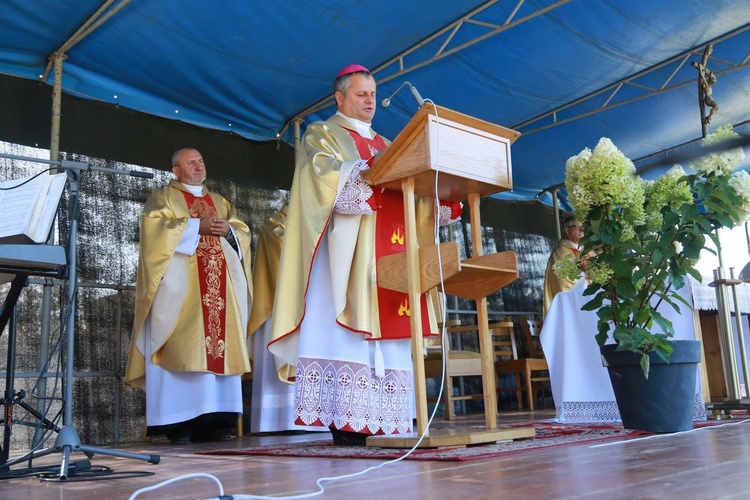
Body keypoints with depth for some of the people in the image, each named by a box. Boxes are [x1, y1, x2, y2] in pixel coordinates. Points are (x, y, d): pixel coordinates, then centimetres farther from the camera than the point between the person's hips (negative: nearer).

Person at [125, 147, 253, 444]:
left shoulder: (220, 202, 26)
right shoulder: (163, 196, 12)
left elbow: (243, 233, 19)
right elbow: (154, 225, -6)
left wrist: (228, 230, -3)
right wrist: (196, 226, -12)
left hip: (220, 284, 5)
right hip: (180, 285, -4)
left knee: (220, 345, -4)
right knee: (183, 348, -12)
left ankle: (213, 420, -2)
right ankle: (177, 421, -11)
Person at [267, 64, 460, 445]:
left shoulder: (385, 144, 29)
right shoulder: (321, 135, 11)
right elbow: (328, 176, -9)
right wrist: (373, 171, -22)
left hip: (389, 249, 6)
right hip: (348, 248, -6)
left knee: (384, 330, -2)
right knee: (347, 323, -14)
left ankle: (379, 420, -2)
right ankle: (345, 421, -14)